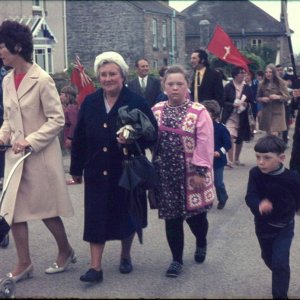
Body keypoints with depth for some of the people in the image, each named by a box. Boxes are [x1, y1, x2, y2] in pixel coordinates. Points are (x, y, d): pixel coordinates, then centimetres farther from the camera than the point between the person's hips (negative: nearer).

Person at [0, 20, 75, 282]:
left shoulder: (42, 80, -14)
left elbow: (57, 119, -14)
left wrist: (31, 141, -22)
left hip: (41, 156, -6)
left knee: (46, 209, 7)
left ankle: (66, 251, 30)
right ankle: (24, 264, 16)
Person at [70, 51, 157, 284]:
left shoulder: (137, 102, -9)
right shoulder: (90, 103, 2)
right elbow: (79, 138, 7)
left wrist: (131, 140, -25)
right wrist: (76, 168, 8)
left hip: (127, 171, -2)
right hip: (97, 172, 2)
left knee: (126, 215, 12)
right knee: (96, 217, 0)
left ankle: (126, 256, 34)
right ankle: (95, 267, 5)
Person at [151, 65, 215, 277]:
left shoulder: (199, 112, -10)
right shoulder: (156, 111, 4)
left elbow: (204, 145, -13)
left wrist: (200, 172, -15)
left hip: (191, 174, -3)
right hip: (165, 174, 3)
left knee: (195, 215, 7)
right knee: (172, 218, 7)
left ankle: (201, 243, 40)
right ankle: (177, 259, 20)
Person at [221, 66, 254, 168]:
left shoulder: (247, 88, 5)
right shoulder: (228, 87, -4)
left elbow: (251, 102, 10)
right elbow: (223, 102, -4)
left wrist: (246, 104, -11)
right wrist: (233, 104, -19)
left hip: (242, 117, 4)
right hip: (230, 116, -4)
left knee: (240, 139, 11)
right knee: (230, 137, -17)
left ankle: (236, 159, 27)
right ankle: (230, 160, -16)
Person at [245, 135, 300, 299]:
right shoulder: (255, 174, -18)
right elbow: (250, 197, -25)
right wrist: (259, 204, -47)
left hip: (284, 227, -3)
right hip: (263, 225, 3)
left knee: (280, 262, -9)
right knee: (268, 257, 23)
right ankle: (280, 278, 53)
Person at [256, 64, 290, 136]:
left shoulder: (280, 83, -4)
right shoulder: (262, 84, 3)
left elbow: (287, 97, -3)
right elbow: (257, 98, 11)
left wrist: (278, 97, -21)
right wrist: (262, 99, -11)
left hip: (277, 112, -3)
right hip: (266, 112, 3)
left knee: (274, 135, -13)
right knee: (268, 135, 9)